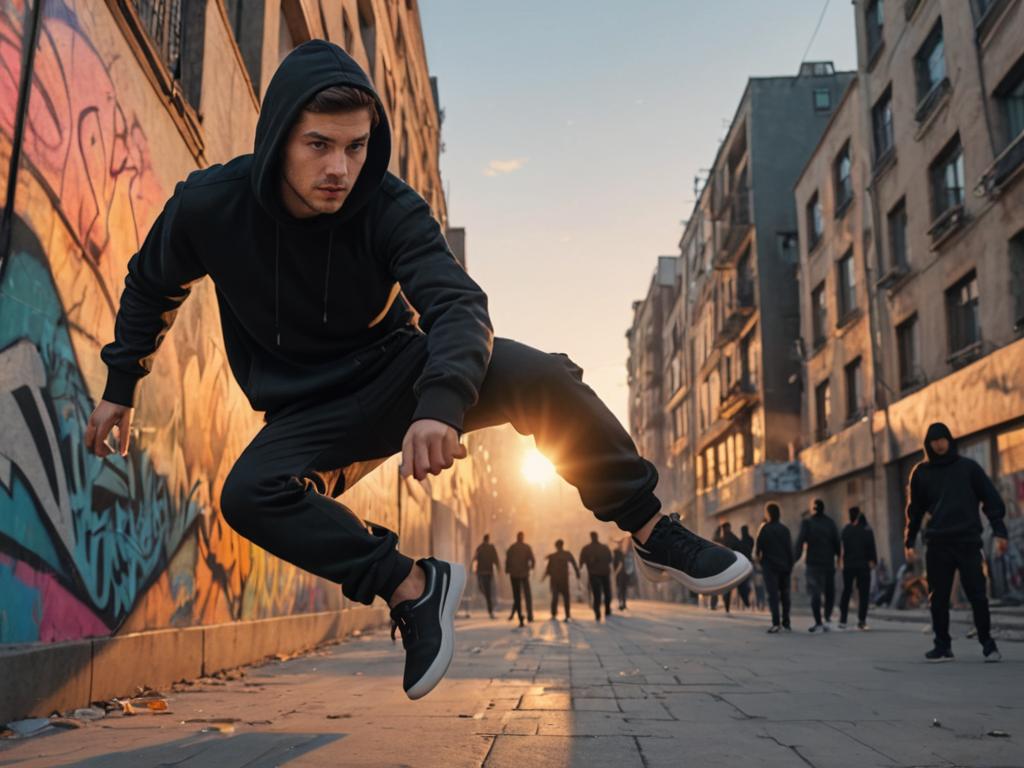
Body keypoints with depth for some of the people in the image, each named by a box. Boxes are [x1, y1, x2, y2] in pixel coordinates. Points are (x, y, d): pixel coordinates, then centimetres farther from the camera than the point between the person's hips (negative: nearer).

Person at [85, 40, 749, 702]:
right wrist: (121, 388, 12)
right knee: (247, 494, -31)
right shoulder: (209, 206, -14)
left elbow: (457, 303, -30)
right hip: (309, 414, 1)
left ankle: (655, 531, -12)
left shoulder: (391, 208, -18)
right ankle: (413, 586, -21)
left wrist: (440, 405, -49)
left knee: (540, 377, -27)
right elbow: (151, 288, 7)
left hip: (401, 374, -1)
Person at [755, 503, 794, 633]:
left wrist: (758, 557, 10)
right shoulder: (785, 529, 5)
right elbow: (790, 549, 3)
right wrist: (790, 565, 8)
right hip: (785, 566, 4)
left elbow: (758, 546, -9)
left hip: (770, 565, -4)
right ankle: (786, 622, 16)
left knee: (773, 594, -6)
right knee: (784, 594, 13)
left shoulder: (764, 528, -7)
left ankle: (776, 623, -15)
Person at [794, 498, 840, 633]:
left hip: (813, 563, -2)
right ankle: (828, 618, 0)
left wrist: (794, 558, -10)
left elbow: (800, 542, -11)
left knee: (815, 593, 0)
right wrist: (839, 556, 8)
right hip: (829, 562, 2)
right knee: (829, 592, 14)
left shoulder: (807, 523, -3)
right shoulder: (830, 522, 5)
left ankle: (818, 623, -2)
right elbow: (837, 541, -1)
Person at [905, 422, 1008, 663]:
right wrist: (910, 542, 7)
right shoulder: (921, 472, 9)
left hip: (968, 541, -1)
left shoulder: (968, 467, 6)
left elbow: (991, 499, 4)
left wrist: (999, 531, -5)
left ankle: (987, 642, 10)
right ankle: (943, 645, 9)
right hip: (937, 543, 1)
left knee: (977, 594, -4)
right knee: (938, 597, 1)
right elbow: (915, 510, 12)